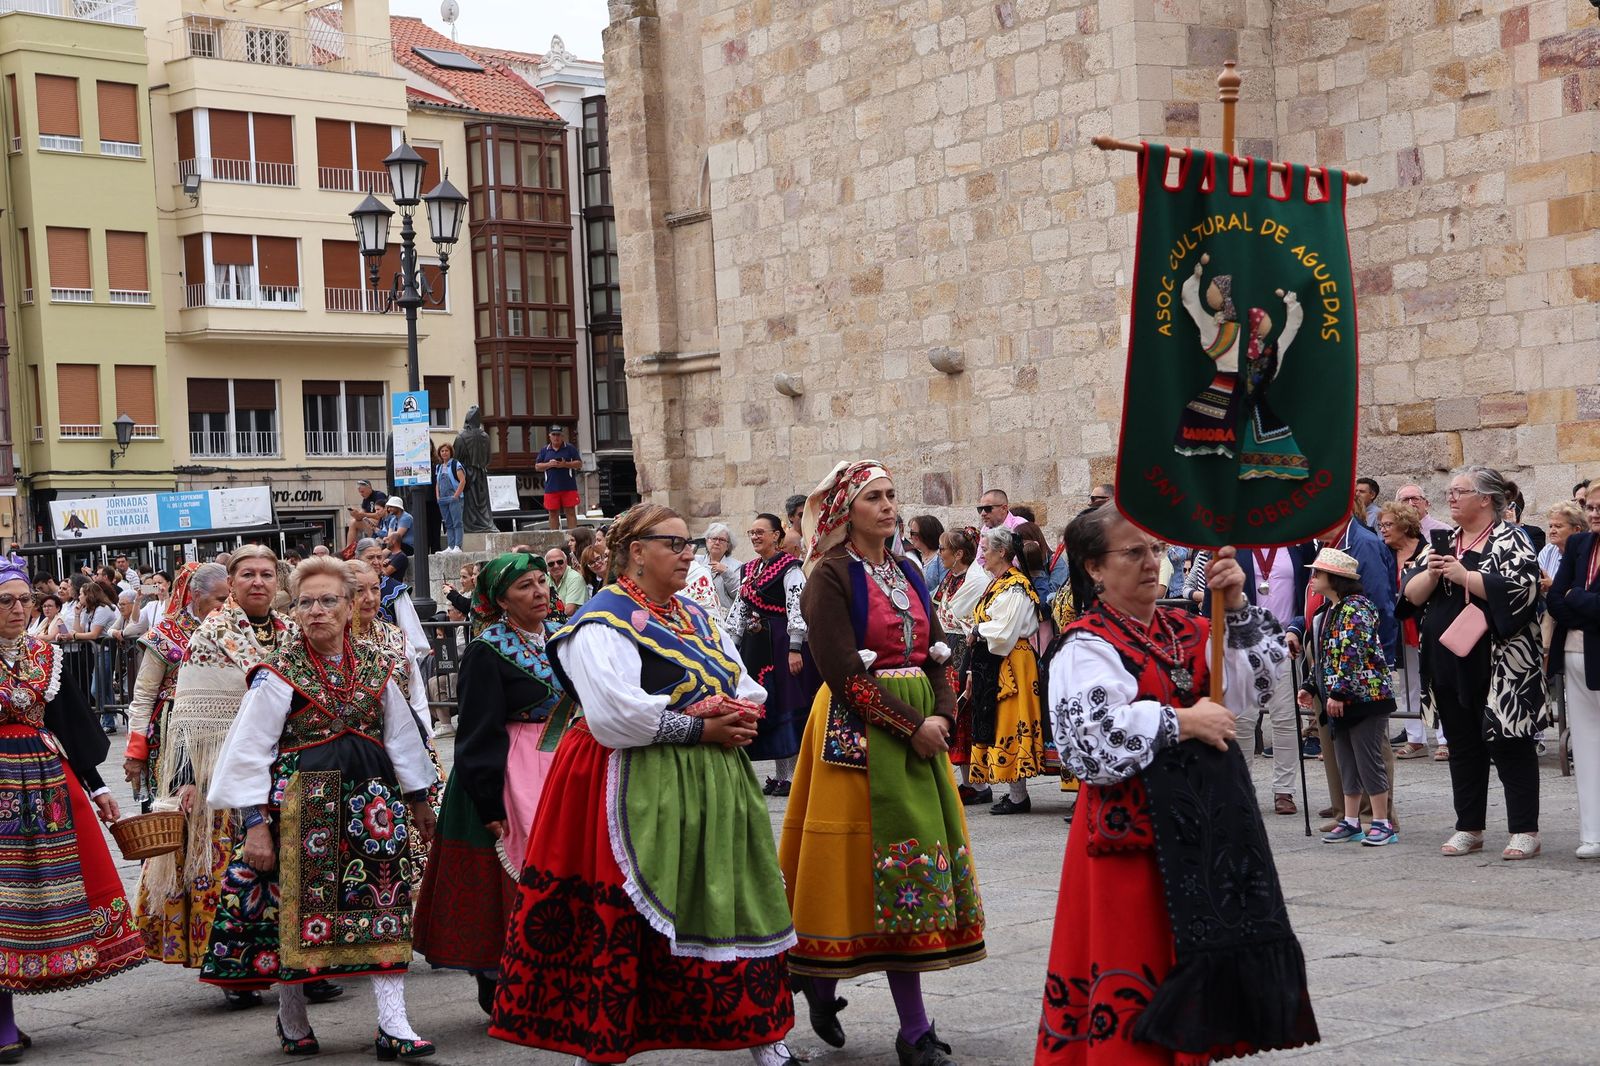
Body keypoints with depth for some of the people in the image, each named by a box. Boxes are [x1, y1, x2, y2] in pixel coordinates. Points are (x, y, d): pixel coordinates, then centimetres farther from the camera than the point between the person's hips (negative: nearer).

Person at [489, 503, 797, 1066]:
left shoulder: (695, 617, 17)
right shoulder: (604, 619, -9)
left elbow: (749, 689, 17)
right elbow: (614, 715, -22)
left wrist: (739, 713, -6)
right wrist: (699, 726, -17)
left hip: (712, 787, 8)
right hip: (638, 792, -7)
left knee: (735, 910, 8)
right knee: (620, 924, -4)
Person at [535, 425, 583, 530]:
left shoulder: (570, 448, 6)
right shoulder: (544, 450, 12)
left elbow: (579, 464, 2)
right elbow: (537, 466, 9)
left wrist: (565, 464, -13)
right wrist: (549, 464, -8)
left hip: (569, 487, -2)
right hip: (551, 488, 2)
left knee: (570, 512, -3)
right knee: (553, 514, 4)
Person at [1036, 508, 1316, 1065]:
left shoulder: (1185, 630, 11)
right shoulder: (1086, 647, -9)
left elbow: (1257, 675, 6)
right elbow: (1091, 737, -23)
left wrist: (1235, 605, -6)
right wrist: (1182, 722, -17)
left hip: (1207, 820, 7)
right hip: (1136, 828, -6)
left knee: (1198, 950, 12)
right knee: (1136, 960, -2)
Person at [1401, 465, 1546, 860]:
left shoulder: (1510, 540, -4)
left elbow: (1521, 587, -20)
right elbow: (1411, 593, 10)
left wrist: (1462, 575, -20)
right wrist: (1432, 573, -11)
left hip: (1499, 662, -6)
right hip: (1450, 662, 6)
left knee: (1509, 744, -3)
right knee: (1463, 746, 11)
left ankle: (1525, 831, 1)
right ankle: (1469, 828, 18)